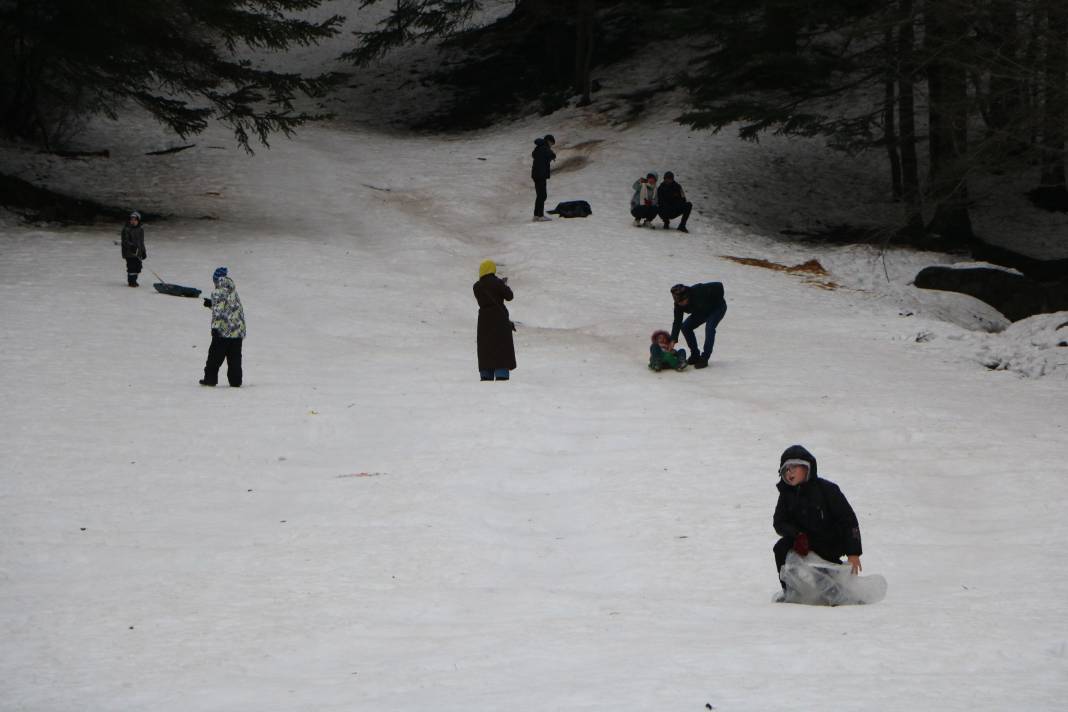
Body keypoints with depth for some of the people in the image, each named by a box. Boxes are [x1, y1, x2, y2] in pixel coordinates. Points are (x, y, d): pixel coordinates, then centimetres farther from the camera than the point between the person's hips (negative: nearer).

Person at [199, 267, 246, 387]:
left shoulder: (218, 293, -9)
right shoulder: (234, 293, 14)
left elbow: (218, 311, -17)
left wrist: (215, 327, -18)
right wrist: (211, 303, 33)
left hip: (223, 331, -6)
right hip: (238, 331, 6)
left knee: (215, 356, 4)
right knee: (235, 357, 9)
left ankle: (210, 378, 7)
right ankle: (235, 381, 7)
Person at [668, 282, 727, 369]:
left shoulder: (699, 291, -39)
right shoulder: (679, 305, -21)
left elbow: (719, 286, -33)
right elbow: (677, 322, -18)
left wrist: (718, 302, -21)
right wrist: (673, 340, -27)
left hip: (717, 308, -6)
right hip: (702, 312, 6)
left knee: (709, 328, -28)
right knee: (685, 327, -8)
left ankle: (704, 359, -22)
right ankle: (695, 355, 3)